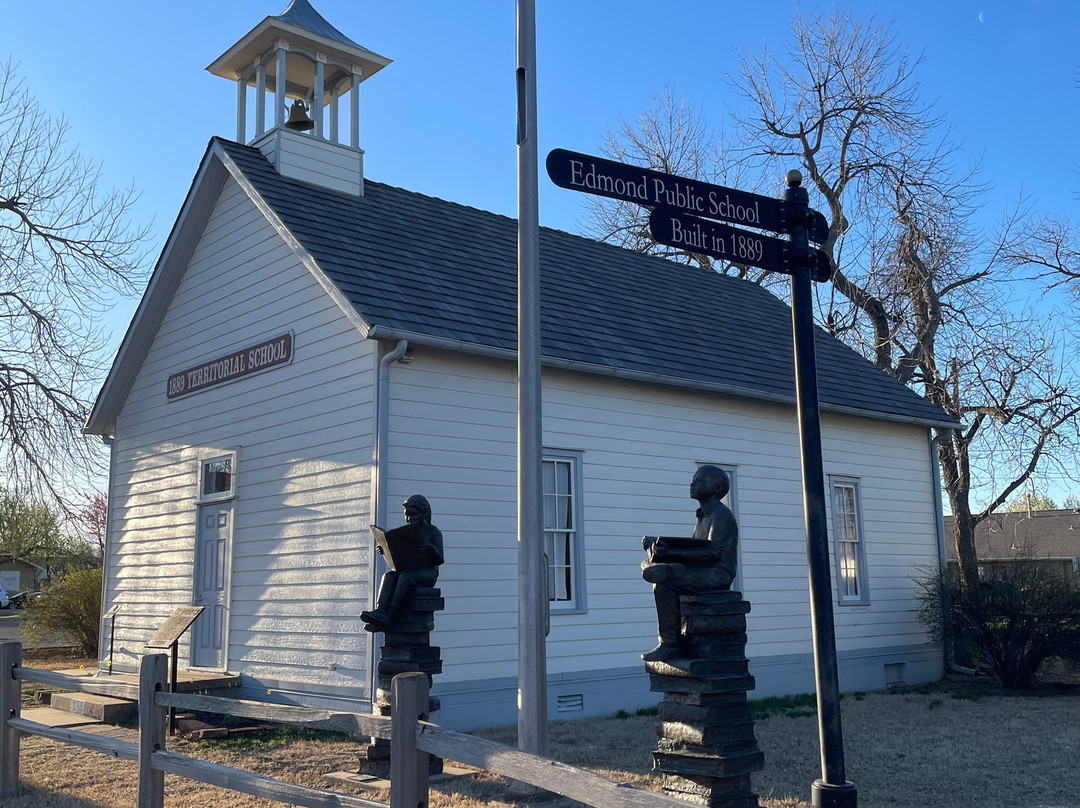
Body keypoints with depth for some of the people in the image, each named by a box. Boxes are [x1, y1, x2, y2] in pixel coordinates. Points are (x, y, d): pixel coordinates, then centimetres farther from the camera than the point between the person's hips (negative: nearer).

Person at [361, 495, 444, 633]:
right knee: (388, 575, -27)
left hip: (427, 571, -5)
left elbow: (439, 560, -4)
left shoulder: (434, 532, 4)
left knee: (406, 576, -36)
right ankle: (381, 612, -49)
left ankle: (389, 616, -44)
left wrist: (433, 550, -27)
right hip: (406, 570, 5)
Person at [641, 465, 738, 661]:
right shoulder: (703, 515, 21)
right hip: (701, 572, 9)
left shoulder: (722, 515, -9)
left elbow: (714, 552, -21)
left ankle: (670, 644, -21)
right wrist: (667, 548, -1)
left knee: (665, 584, -25)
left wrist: (672, 552, -28)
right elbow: (693, 549, 16)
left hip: (718, 573, -9)